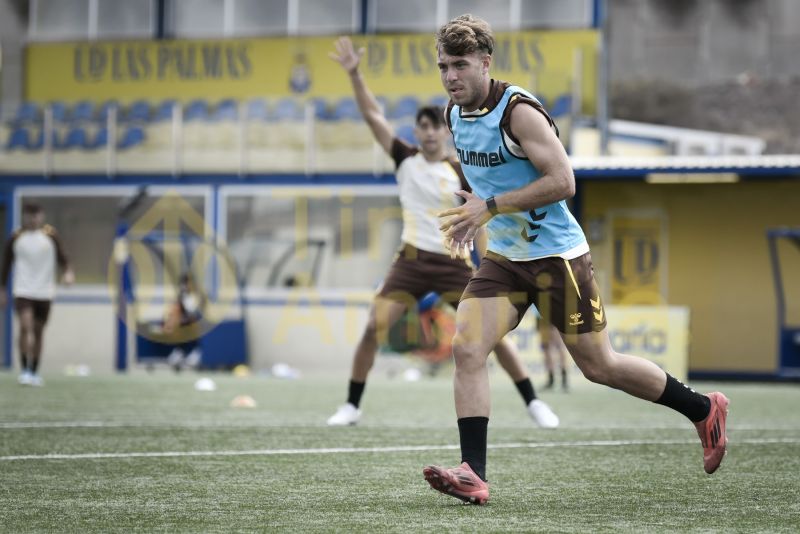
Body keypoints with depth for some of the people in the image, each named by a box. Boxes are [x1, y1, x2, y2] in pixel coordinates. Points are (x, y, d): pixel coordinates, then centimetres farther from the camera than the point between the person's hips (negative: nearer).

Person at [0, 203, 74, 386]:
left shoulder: (50, 235, 1)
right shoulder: (16, 237, 1)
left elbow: (61, 257, -2)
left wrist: (67, 272, -22)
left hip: (44, 292, 1)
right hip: (23, 291, -1)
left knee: (38, 331, 9)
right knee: (25, 327, -18)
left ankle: (34, 373, 19)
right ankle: (25, 370, -17)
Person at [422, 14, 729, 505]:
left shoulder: (518, 110, -19)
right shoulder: (454, 115, 6)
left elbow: (562, 181, -24)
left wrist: (490, 206, -24)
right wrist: (473, 211, 10)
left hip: (556, 255, -7)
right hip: (503, 257, 7)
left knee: (598, 365, 3)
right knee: (466, 349, -13)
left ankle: (705, 411, 24)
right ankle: (473, 475, -15)